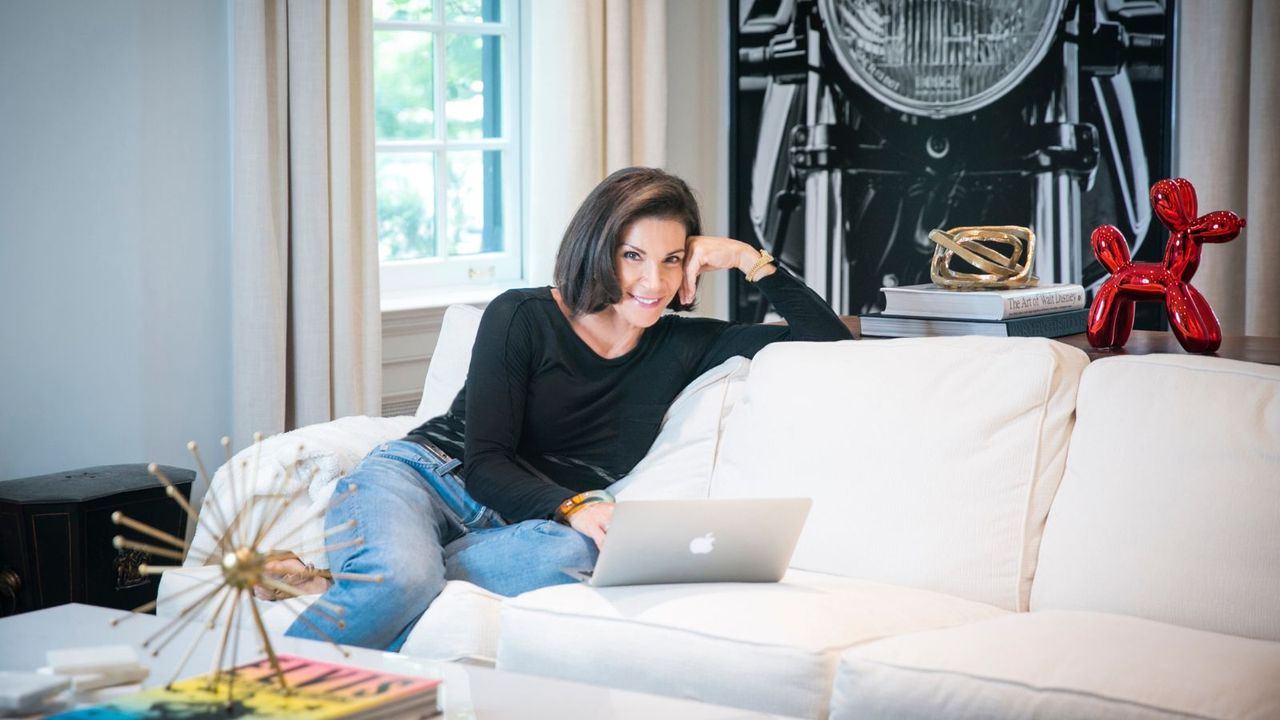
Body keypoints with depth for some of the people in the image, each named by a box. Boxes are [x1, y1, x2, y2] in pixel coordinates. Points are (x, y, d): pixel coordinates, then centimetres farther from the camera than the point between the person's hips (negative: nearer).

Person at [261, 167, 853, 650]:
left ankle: (344, 580, -27)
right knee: (401, 577, -41)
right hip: (418, 477, -3)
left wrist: (750, 261, -3)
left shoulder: (681, 347, 7)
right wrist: (571, 507, -27)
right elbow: (485, 462, -9)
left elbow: (830, 339, 8)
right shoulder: (521, 317, -4)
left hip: (511, 525, 3)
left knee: (576, 555, -37)